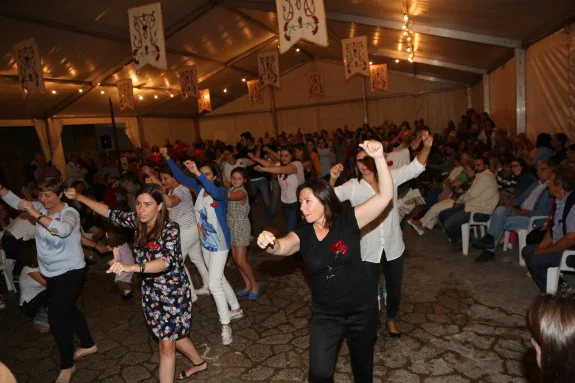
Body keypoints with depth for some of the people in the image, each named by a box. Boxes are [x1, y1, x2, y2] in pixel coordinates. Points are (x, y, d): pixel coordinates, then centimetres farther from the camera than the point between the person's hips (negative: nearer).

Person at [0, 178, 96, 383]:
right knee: (67, 310, 20)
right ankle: (88, 345, 40)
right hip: (51, 273, 8)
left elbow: (63, 230, -40)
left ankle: (67, 365, 11)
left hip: (71, 271, -8)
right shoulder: (40, 208, 1)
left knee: (55, 315, -7)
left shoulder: (70, 213, -20)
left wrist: (36, 214, -40)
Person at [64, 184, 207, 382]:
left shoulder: (170, 228, -26)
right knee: (172, 335, 21)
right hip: (150, 291, 7)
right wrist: (78, 197, 0)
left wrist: (130, 267, -55)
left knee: (167, 343, 0)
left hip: (173, 292, -6)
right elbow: (110, 213, 6)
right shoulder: (137, 220, -7)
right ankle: (199, 363, 46)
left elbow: (166, 260, -40)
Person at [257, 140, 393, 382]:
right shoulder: (302, 235, -10)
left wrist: (378, 158, -38)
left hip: (361, 309, -1)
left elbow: (385, 196, -25)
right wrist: (270, 244, -54)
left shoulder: (348, 220, -16)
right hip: (324, 314, 1)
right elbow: (282, 247, -30)